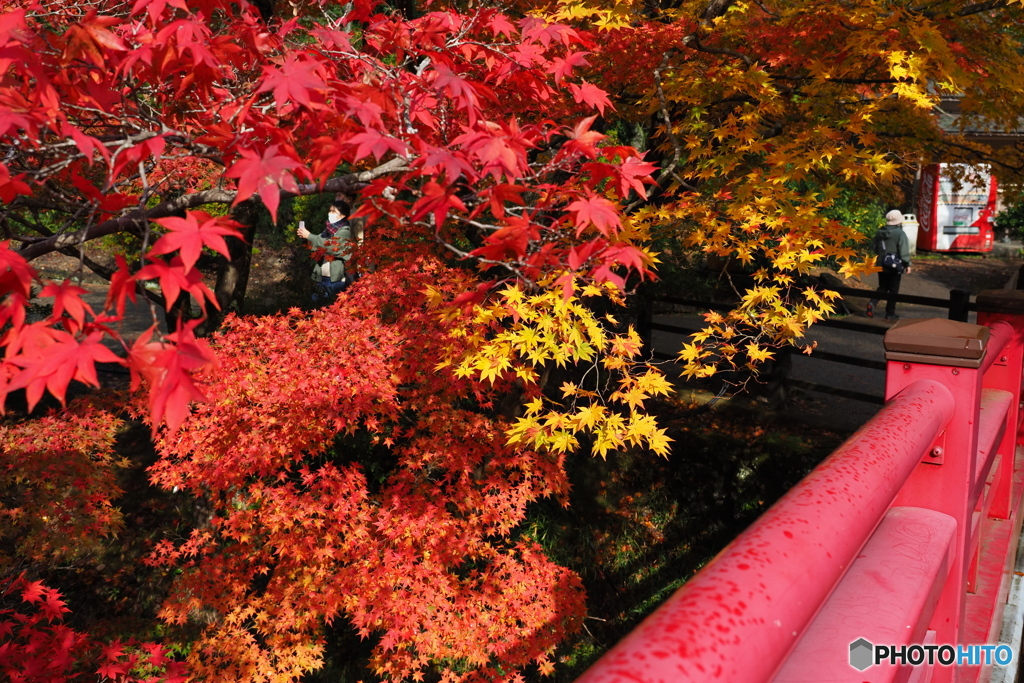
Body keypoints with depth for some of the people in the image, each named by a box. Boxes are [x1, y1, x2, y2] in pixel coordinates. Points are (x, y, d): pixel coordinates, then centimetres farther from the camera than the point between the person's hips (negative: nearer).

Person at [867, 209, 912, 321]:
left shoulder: (879, 233, 4)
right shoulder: (900, 234, -16)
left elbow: (876, 249, 14)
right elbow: (904, 252, -16)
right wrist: (907, 264, -6)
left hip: (881, 265, 5)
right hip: (894, 267, -5)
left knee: (882, 287, 17)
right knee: (893, 290, 6)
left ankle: (872, 303, -9)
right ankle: (890, 313, 11)